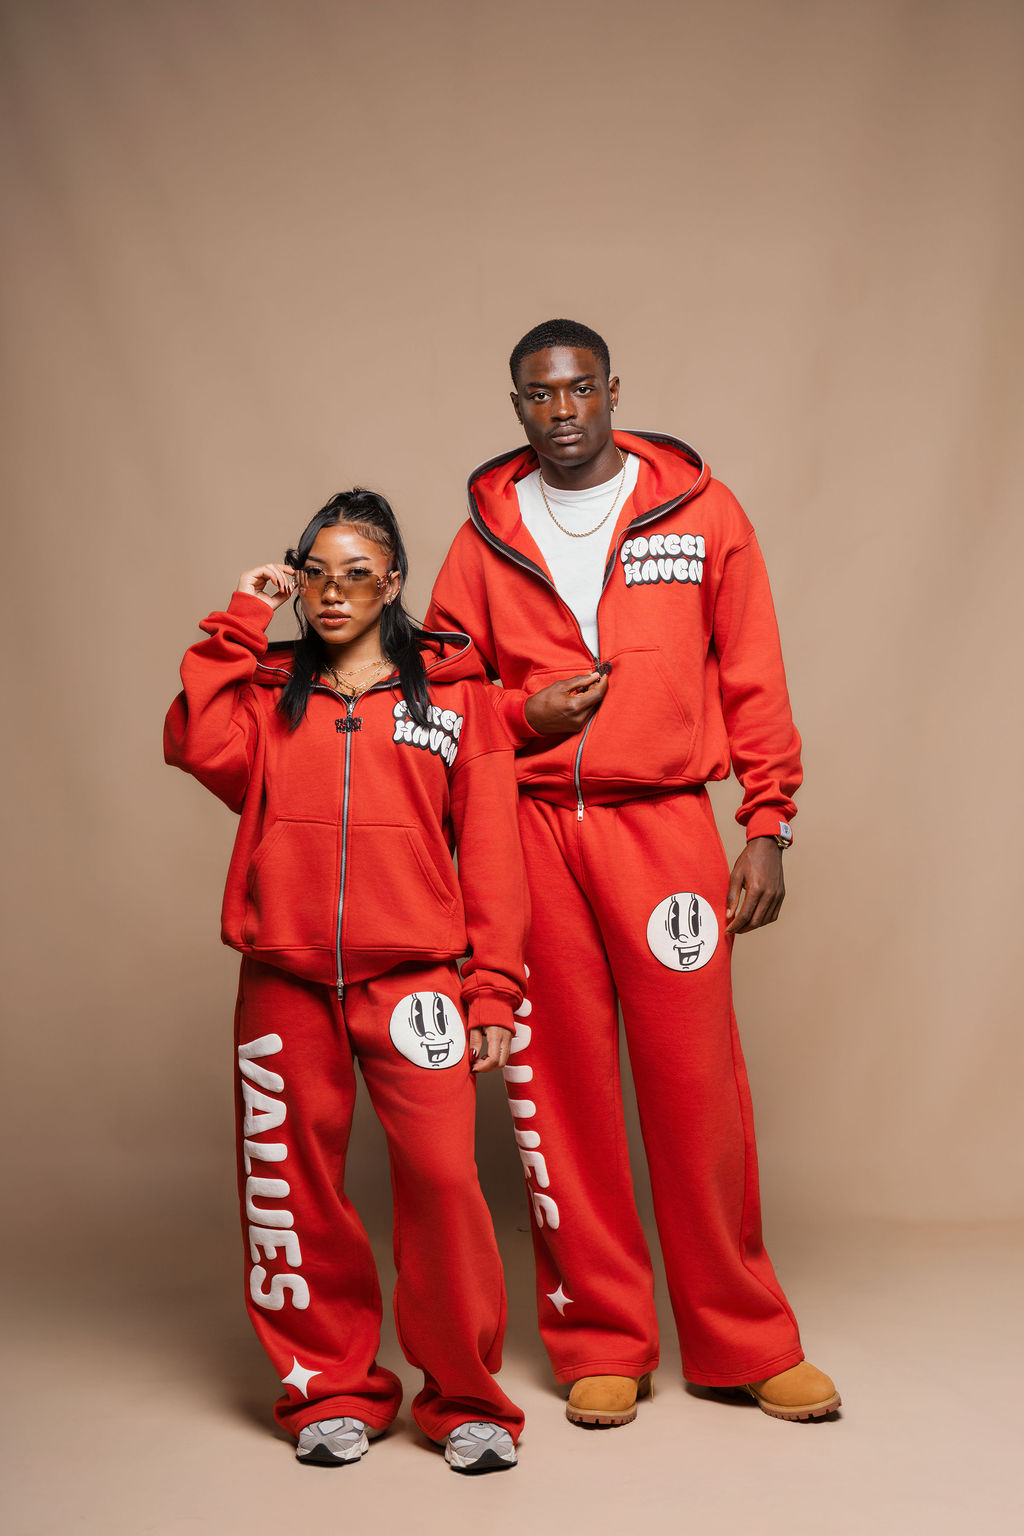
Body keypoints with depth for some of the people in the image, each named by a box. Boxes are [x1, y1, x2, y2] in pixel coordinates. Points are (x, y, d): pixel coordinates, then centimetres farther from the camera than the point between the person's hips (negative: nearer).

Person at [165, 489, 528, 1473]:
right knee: (295, 1186, 6)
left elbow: (490, 846, 6)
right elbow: (199, 746, -7)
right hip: (284, 982, 2)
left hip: (413, 976, -2)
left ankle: (464, 1399, 5)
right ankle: (332, 1391, 22)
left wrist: (492, 987, -1)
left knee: (441, 1177, -11)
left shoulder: (452, 692, 11)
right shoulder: (265, 691, 15)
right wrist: (243, 619, 0)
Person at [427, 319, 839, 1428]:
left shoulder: (699, 510, 7)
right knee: (558, 1087, 4)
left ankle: (744, 1343, 14)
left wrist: (767, 827, 1)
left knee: (696, 1079, -2)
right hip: (526, 828, 2)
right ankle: (599, 1345, 17)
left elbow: (753, 680, 7)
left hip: (663, 825, -1)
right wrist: (523, 714, -3)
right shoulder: (486, 531, 11)